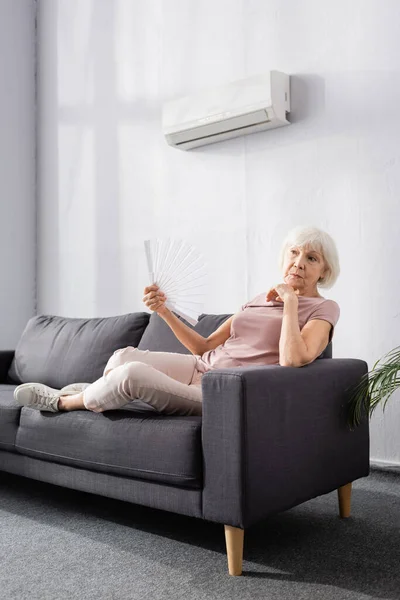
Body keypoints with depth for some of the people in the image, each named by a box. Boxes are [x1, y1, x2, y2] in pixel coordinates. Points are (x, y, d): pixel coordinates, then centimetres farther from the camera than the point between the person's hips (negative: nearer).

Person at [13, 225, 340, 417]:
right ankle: (91, 397, 10)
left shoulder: (323, 309, -1)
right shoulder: (261, 300, 18)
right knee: (125, 355, -19)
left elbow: (292, 360, -23)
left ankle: (62, 401, 3)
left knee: (131, 373, -24)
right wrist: (164, 311, 3)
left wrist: (290, 300, -14)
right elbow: (206, 346, 14)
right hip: (201, 368, 6)